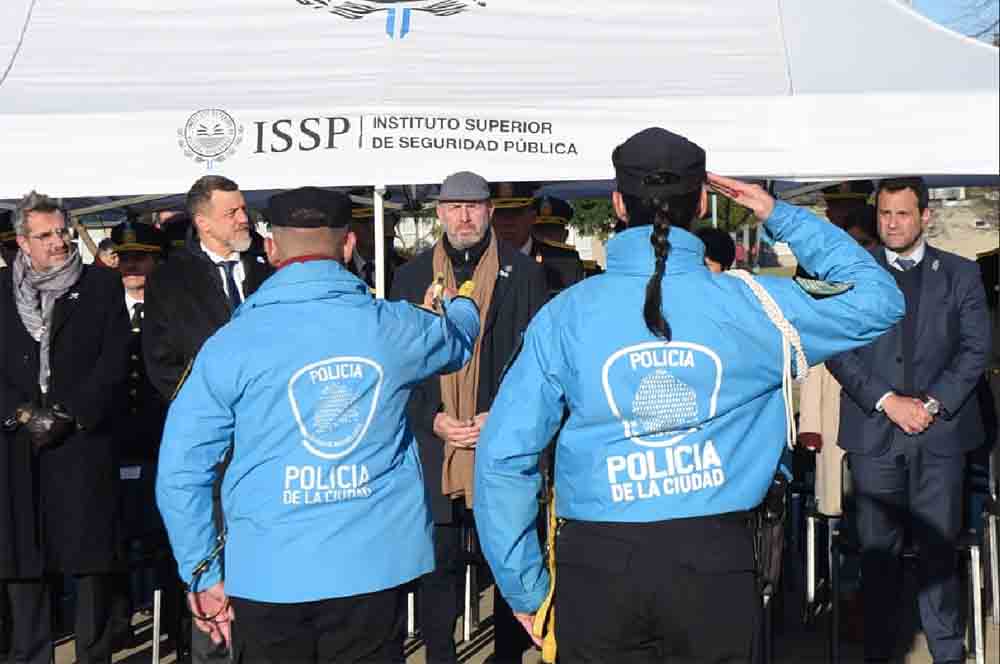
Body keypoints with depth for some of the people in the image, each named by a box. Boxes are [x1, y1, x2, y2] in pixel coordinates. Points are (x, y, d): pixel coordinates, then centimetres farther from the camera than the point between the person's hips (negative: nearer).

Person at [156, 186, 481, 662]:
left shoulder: (232, 343, -7)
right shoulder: (394, 327, -2)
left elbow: (180, 473, -5)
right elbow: (459, 339, 23)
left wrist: (203, 574, 6)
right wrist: (455, 305, 47)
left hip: (267, 574, -1)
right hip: (374, 568, 1)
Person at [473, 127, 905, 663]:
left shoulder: (565, 313, -3)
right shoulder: (750, 303, -3)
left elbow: (503, 457, -5)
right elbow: (878, 298, 14)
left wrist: (525, 589, 4)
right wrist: (780, 216, 17)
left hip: (598, 561, 0)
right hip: (714, 560, 0)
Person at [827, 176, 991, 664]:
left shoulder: (960, 273, 9)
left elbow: (976, 348, 3)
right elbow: (839, 350, 0)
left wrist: (933, 404, -9)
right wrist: (888, 401, -10)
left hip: (941, 430, 0)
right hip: (873, 430, 0)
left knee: (939, 546, 2)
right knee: (878, 549, 4)